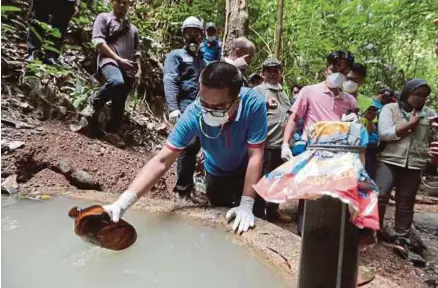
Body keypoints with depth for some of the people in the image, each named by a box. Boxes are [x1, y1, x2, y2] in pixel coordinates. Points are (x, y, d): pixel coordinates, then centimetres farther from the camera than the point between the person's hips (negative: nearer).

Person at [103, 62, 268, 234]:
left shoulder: (254, 104, -35)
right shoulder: (193, 114, -32)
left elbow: (256, 155, -31)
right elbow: (163, 160, -32)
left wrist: (246, 205, -33)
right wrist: (125, 200, -43)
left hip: (248, 173, -1)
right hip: (217, 174, 1)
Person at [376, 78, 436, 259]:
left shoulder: (429, 114, 12)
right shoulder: (390, 108, 2)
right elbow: (384, 134, -10)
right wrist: (410, 124, -6)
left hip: (414, 166, 3)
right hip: (389, 161, -2)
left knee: (406, 203, 7)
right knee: (379, 196, -6)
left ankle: (402, 239, 17)